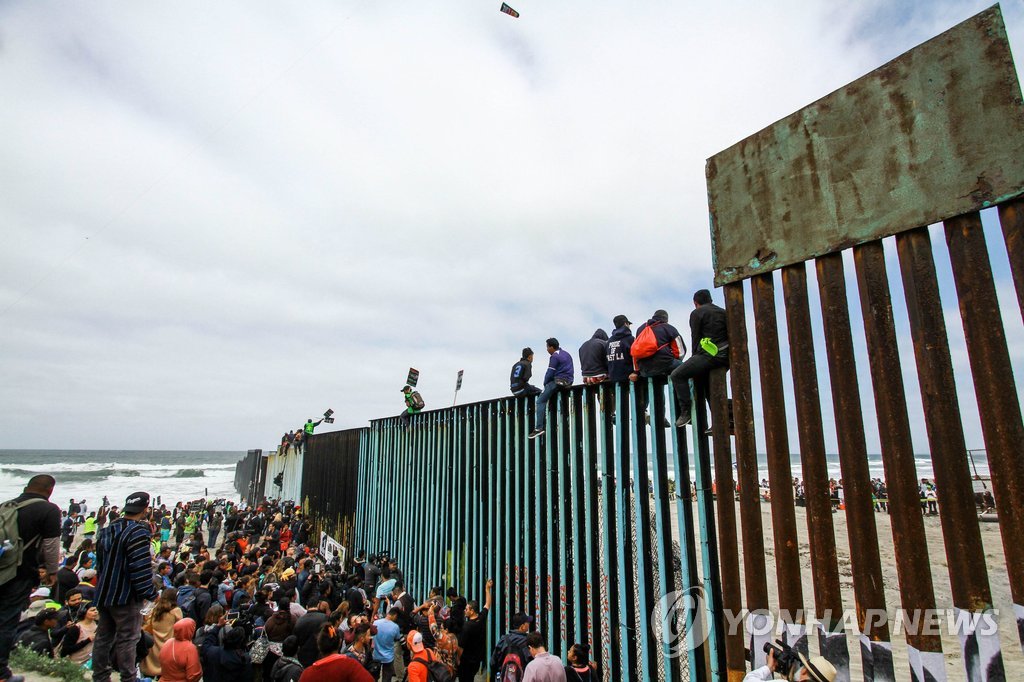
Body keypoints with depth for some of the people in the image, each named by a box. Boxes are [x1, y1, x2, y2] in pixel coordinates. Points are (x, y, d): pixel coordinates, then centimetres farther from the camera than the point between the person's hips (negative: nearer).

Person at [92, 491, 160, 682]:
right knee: (127, 639, 1)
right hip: (126, 596, -9)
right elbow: (141, 567, -25)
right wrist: (151, 593, -16)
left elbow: (100, 561, 18)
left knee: (103, 636, 17)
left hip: (104, 594, 9)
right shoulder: (137, 531, -22)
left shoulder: (108, 529, 7)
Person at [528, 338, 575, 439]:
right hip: (568, 382, 9)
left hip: (558, 382, -9)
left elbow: (550, 373, -12)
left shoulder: (555, 357, -9)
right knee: (544, 394, 27)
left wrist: (545, 383, 5)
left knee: (540, 401, -4)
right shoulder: (566, 354, 18)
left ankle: (539, 428, -15)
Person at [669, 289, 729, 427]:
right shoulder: (723, 312, 24)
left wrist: (694, 358, 8)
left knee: (677, 375, -4)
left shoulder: (697, 313, 4)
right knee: (705, 382, 27)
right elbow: (729, 335, 22)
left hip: (710, 354, -8)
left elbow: (695, 338, -2)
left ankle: (685, 411, -12)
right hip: (726, 357, 8)